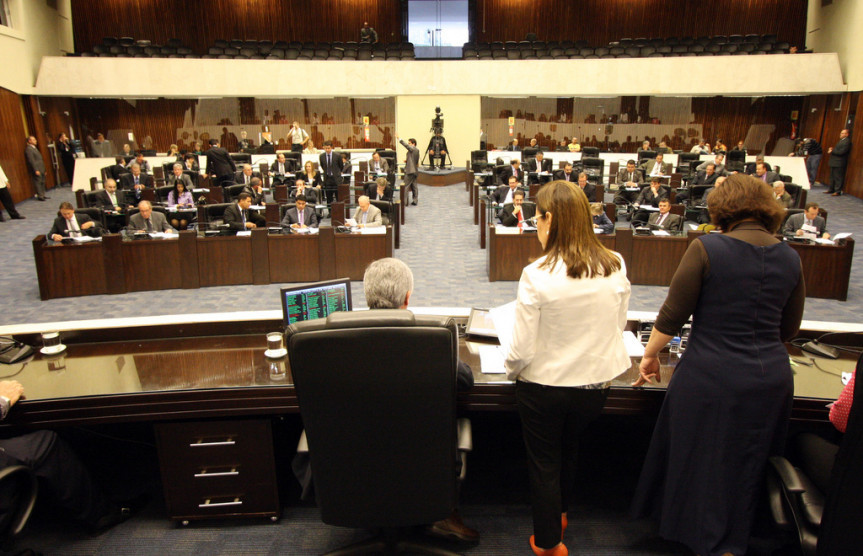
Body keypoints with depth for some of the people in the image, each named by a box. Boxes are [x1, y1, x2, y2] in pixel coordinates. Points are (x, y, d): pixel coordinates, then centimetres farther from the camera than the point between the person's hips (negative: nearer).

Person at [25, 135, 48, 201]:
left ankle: (43, 195, 19)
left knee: (42, 182, 13)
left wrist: (43, 169, 20)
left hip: (41, 169, 10)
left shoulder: (34, 148, 18)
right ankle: (40, 196, -1)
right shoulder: (28, 149, -13)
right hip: (37, 170, -10)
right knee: (38, 182, -5)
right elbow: (31, 161, -18)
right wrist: (36, 170, -22)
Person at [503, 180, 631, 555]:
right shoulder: (615, 268, -11)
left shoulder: (537, 275, -25)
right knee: (568, 451, 30)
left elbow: (522, 349, -20)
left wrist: (512, 371, 1)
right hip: (595, 384, 5)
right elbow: (617, 328, 4)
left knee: (544, 463, 18)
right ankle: (559, 515, 55)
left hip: (544, 385, -5)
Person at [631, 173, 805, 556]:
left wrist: (650, 355, 4)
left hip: (712, 377, -5)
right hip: (771, 378, 5)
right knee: (746, 467, 20)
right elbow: (789, 329, 13)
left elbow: (673, 314, -9)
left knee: (701, 460, 14)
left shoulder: (707, 249, -11)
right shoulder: (789, 258, 4)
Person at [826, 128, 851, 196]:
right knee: (832, 176, 16)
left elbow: (841, 152, -22)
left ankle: (838, 191, -2)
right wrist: (832, 149, 5)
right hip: (834, 162, 10)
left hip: (839, 163, -10)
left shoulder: (847, 141, -15)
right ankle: (831, 189, 25)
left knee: (838, 177, -6)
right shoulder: (841, 140, 17)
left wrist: (832, 151, -13)